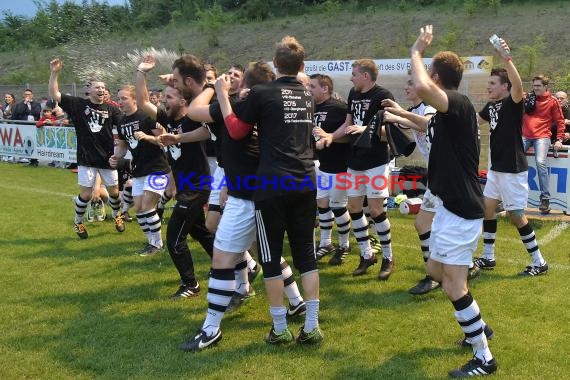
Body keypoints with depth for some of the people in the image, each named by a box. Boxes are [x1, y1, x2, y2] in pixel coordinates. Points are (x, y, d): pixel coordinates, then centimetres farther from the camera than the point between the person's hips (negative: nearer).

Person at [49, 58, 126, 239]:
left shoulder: (110, 109, 1)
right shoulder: (78, 104, -2)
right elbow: (54, 94, -8)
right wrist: (54, 73, -20)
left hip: (107, 157, 2)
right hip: (86, 157, -2)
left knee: (114, 191, 11)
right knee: (86, 193, 0)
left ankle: (117, 216, 39)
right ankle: (78, 222, 24)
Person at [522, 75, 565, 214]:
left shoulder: (552, 101, 6)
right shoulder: (527, 98, 13)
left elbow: (560, 121, 6)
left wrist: (559, 139, -1)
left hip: (542, 136, -3)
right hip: (525, 136, 4)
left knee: (541, 162, -23)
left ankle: (545, 198, -18)